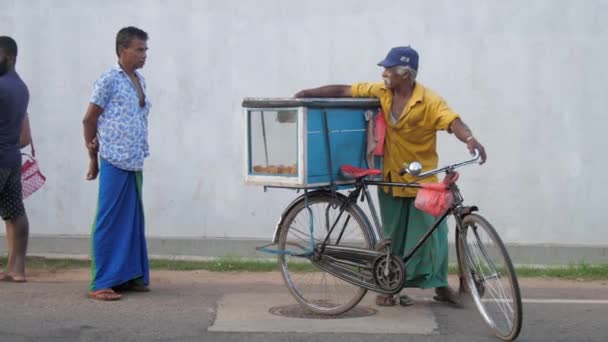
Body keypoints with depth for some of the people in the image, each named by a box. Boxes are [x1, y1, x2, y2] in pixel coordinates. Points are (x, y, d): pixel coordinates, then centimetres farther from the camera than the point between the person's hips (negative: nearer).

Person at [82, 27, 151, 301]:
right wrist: (93, 158, 3)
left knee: (133, 222, 11)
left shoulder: (140, 81, 14)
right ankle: (100, 284, -1)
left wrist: (98, 143, 1)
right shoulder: (108, 80, -8)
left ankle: (129, 276, 19)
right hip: (115, 164, -7)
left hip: (135, 164, 7)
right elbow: (89, 120, -4)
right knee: (109, 223, -5)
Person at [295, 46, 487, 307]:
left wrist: (469, 139, -50)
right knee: (393, 236, 13)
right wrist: (308, 93, -1)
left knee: (432, 233, 2)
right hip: (390, 178, 4)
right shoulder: (381, 93, -3)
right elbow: (344, 91, 3)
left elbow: (453, 121, -30)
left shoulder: (429, 101, -17)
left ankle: (441, 286, 18)